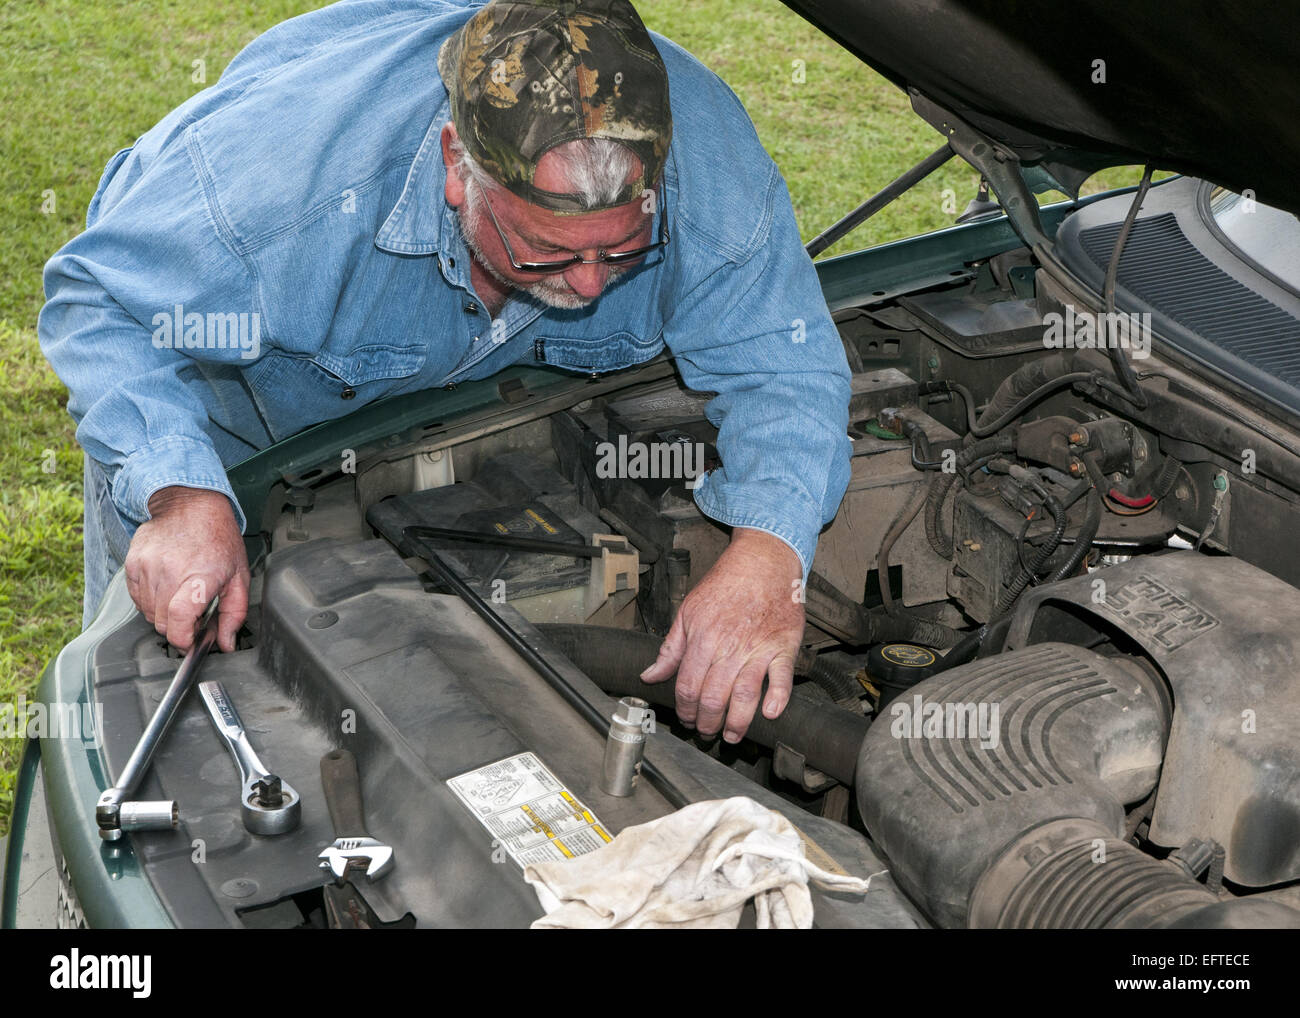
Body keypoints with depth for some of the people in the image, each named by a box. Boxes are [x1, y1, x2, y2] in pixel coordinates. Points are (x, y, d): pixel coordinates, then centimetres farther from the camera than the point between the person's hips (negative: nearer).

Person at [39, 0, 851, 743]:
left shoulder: (709, 157, -37)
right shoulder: (284, 164, -46)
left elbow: (784, 361, -30)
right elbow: (106, 300, -34)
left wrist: (768, 552, -50)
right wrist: (181, 494, -52)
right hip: (243, 403, -2)